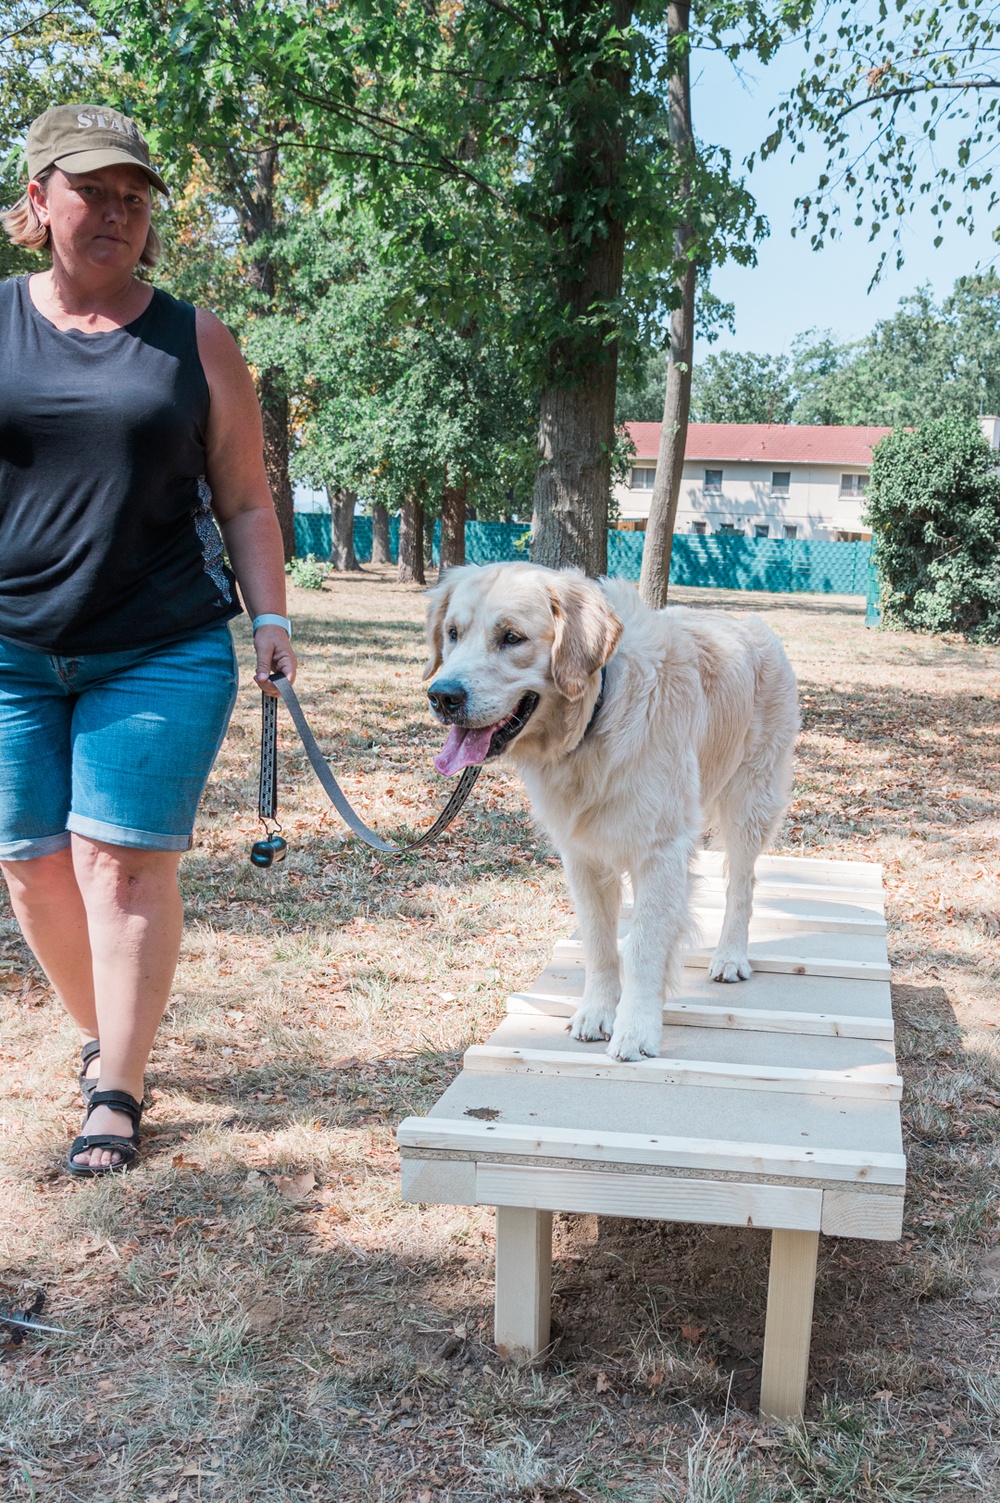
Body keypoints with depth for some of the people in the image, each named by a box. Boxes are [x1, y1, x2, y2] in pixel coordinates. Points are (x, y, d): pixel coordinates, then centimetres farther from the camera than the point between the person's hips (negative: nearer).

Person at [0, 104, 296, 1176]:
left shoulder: (194, 341, 6)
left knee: (125, 866, -5)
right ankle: (103, 1034, 30)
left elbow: (243, 500, 8)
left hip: (162, 651, -2)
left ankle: (115, 1093, 6)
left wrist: (270, 616, -1)